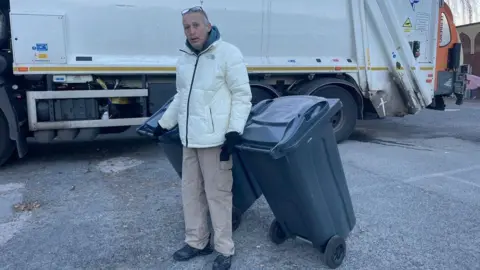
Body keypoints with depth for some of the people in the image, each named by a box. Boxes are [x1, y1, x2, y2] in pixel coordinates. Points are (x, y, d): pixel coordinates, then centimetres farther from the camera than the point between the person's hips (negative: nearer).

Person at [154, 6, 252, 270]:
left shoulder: (228, 53, -7)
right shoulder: (184, 58, 14)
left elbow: (242, 96, -9)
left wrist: (234, 132, -18)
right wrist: (164, 123, 25)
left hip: (215, 139, -7)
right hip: (189, 139, 7)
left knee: (218, 194, 1)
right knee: (190, 191, 15)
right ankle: (196, 242, 32)